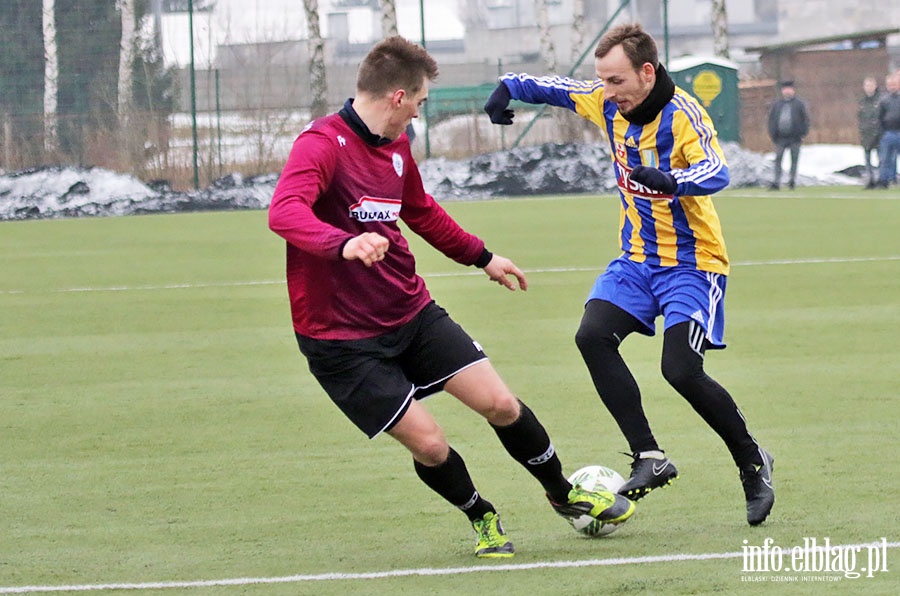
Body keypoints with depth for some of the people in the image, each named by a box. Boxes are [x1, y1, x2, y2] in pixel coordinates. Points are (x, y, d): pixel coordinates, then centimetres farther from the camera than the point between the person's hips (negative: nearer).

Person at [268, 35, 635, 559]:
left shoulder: (396, 146, 8)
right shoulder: (322, 145, -21)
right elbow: (284, 212, -39)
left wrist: (482, 256, 34)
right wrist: (344, 244, -56)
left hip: (412, 313, 7)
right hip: (342, 339, -7)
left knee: (500, 404, 1)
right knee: (429, 444, -7)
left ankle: (565, 494, 25)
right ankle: (483, 518, 23)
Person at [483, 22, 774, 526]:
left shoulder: (683, 115, -21)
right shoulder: (608, 104, -1)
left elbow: (716, 172, -36)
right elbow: (555, 88, 14)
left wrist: (670, 180, -56)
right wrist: (509, 87, -4)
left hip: (692, 261, -6)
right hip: (636, 258, 6)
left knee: (682, 371, -18)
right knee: (593, 336, -17)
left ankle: (754, 465, 5)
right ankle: (650, 458, -13)